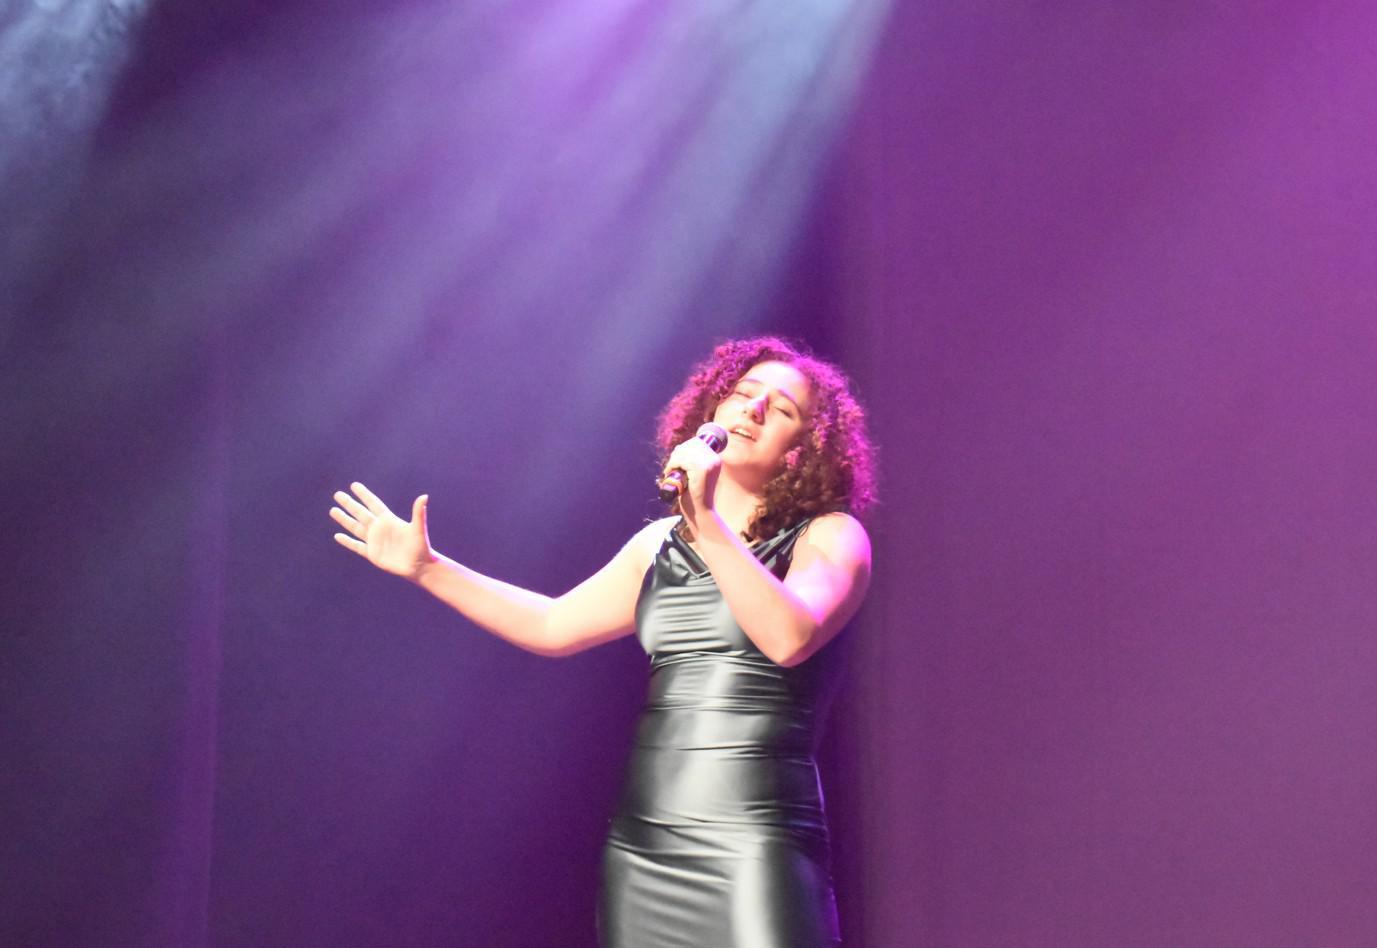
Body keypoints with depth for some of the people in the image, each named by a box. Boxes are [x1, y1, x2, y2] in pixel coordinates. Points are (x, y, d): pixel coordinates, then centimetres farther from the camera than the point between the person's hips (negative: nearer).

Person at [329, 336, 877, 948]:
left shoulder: (831, 536, -1)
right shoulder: (660, 545, 14)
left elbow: (789, 638, -20)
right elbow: (554, 627, 22)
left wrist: (707, 524, -24)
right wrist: (426, 567, 20)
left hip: (753, 847, -5)